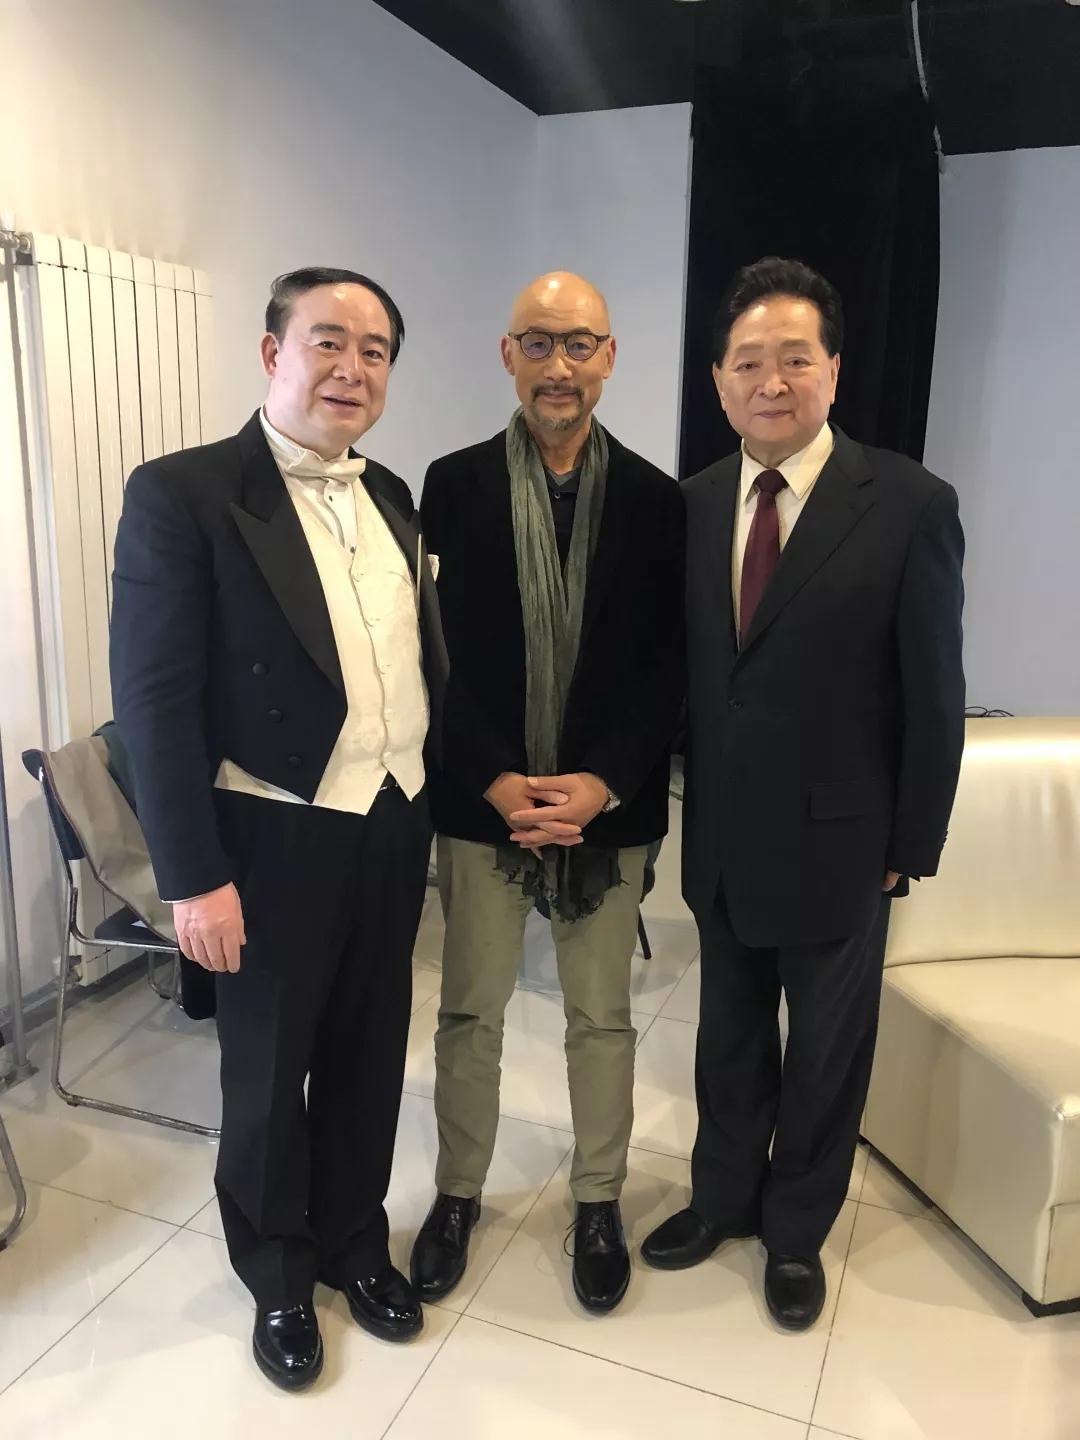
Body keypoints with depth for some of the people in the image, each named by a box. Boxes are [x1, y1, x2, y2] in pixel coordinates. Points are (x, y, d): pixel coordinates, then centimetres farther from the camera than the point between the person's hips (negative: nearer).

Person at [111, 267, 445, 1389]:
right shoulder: (181, 493, -12)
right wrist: (194, 877, -15)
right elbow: (155, 699, -14)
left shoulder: (390, 497, 8)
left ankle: (355, 1242, 44)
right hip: (275, 840, -5)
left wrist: (431, 798, 8)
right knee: (268, 1070, 15)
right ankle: (277, 1276, 40)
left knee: (369, 1055, 19)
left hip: (394, 830, 6)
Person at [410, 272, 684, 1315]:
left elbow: (667, 664, -2)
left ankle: (598, 1200, 36)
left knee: (601, 1016, 14)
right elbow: (437, 651, -4)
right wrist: (497, 781, -13)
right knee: (468, 1012, 14)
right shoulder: (454, 486, -1)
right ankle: (458, 1192, 36)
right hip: (482, 803, 0)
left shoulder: (653, 499, 0)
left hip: (610, 806, 1)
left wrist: (601, 783, -13)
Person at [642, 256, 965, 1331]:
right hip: (721, 839, 4)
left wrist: (910, 850, -7)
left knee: (826, 1051, 16)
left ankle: (797, 1229, 40)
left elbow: (934, 698, -9)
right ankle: (725, 1195, 44)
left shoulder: (910, 505, -12)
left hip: (838, 842, -3)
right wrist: (685, 802, 2)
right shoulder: (694, 504, 1)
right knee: (729, 1035, 21)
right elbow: (683, 668, 4)